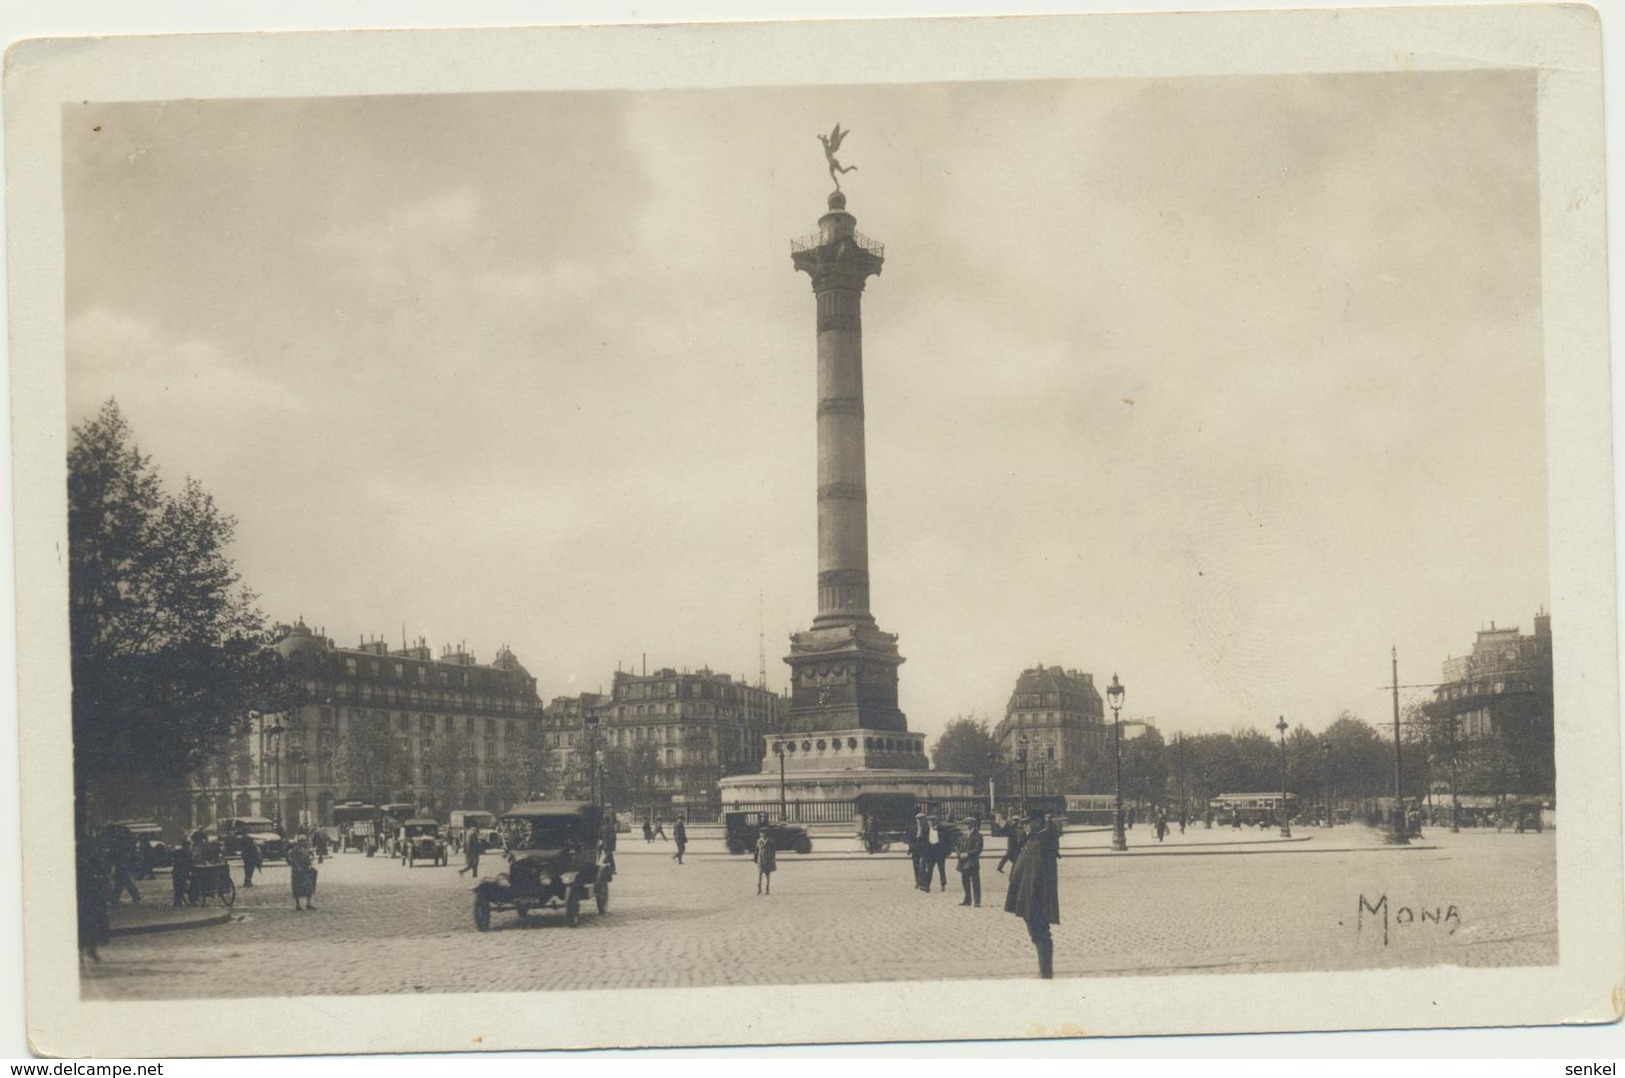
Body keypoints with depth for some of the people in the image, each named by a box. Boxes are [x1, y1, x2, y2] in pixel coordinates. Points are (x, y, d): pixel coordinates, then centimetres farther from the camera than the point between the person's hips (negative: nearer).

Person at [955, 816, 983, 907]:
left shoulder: (977, 835, -4)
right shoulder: (963, 835, 15)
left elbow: (978, 849, -11)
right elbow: (959, 847, 19)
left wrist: (967, 854, -17)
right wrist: (958, 853, -3)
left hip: (972, 862, -6)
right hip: (963, 862, 6)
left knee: (975, 882, -6)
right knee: (965, 882, 10)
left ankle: (977, 901, -4)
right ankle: (967, 900, 19)